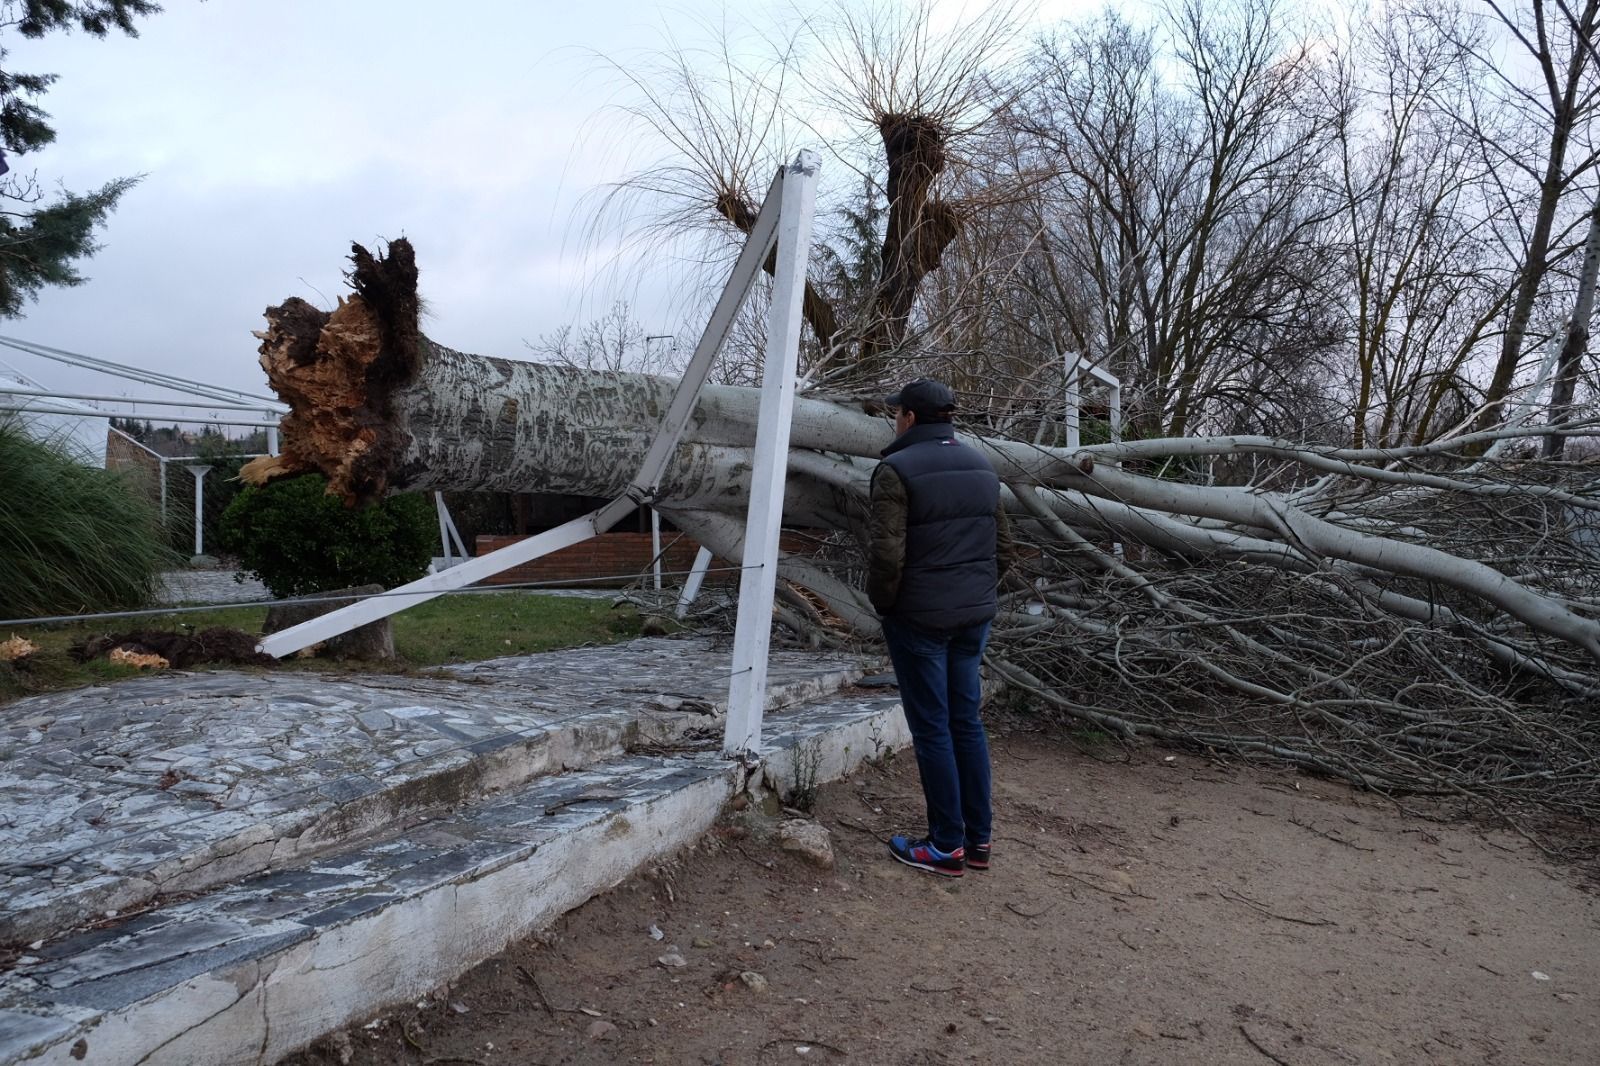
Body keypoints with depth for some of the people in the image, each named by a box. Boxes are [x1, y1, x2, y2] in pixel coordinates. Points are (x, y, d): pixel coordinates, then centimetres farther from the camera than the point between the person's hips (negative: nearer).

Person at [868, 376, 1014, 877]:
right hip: (974, 615, 7)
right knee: (966, 721, 14)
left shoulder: (897, 469, -13)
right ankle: (979, 839, 21)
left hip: (919, 616, -7)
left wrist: (882, 601, -3)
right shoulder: (981, 467, 9)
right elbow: (1003, 547, 12)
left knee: (932, 727, 2)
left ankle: (947, 846, 10)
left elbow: (887, 553, -19)